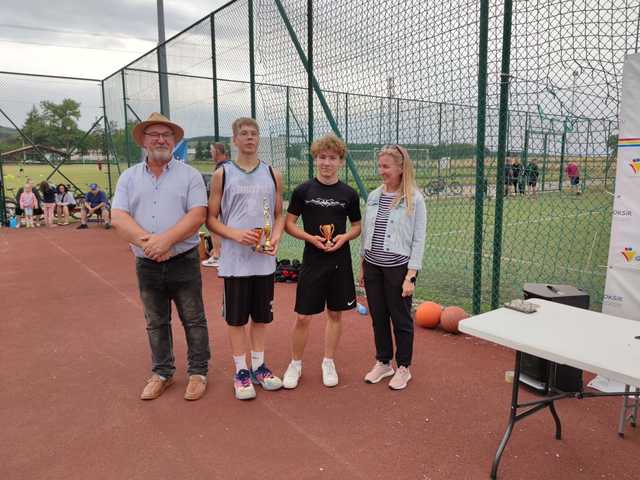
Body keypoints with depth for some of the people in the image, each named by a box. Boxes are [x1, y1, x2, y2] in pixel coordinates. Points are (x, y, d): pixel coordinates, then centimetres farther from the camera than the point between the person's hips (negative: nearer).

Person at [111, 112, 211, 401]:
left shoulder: (189, 175, -1)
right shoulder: (129, 177, 7)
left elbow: (197, 215, -12)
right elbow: (118, 218, -4)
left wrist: (165, 240, -22)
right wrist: (148, 242, -19)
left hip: (184, 261, -3)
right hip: (147, 265, 3)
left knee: (193, 320, 7)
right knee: (156, 323, 15)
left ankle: (198, 372, 22)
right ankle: (162, 373, 31)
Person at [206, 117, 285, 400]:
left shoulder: (272, 174, 6)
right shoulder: (222, 174, -1)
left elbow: (279, 214, 12)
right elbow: (211, 219, -1)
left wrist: (276, 238, -8)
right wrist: (235, 234, -18)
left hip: (264, 260, 3)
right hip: (235, 260, -3)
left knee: (261, 316, 13)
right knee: (236, 318, 6)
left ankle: (258, 367, 30)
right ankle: (241, 372, 22)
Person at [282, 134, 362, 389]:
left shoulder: (349, 194, 2)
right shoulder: (303, 191, -2)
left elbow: (357, 226, 11)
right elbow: (288, 223, 1)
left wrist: (344, 237, -10)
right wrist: (311, 237, -14)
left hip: (340, 261, 2)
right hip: (312, 261, -2)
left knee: (335, 313, 11)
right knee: (303, 317, 1)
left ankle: (328, 363, 28)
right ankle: (295, 364, 22)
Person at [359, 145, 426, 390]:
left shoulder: (414, 199, -9)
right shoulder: (373, 196, 5)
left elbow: (419, 239, -9)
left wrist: (410, 276, -13)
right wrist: (363, 266, 12)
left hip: (398, 268, -5)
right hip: (373, 267, 5)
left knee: (401, 319, 9)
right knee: (378, 317, 14)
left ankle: (403, 368, 27)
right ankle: (383, 363, 33)